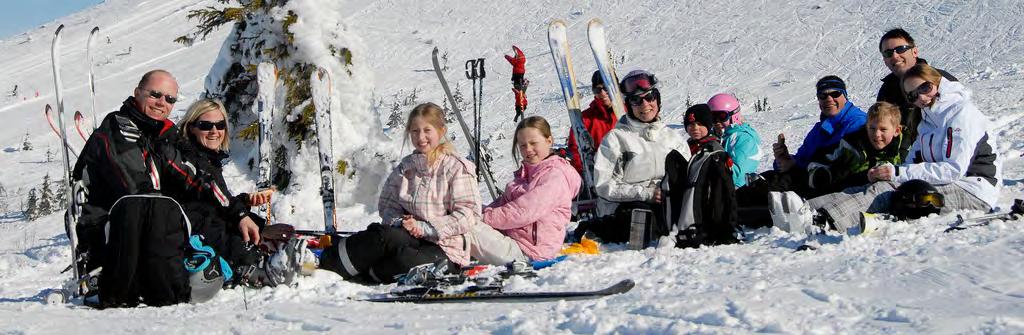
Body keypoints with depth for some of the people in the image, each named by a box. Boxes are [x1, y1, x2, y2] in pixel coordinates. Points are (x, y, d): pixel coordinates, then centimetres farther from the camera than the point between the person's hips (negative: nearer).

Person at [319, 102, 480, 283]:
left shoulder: (457, 168, -4)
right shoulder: (405, 167, 15)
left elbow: (469, 215, -12)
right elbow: (388, 205, 13)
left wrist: (424, 228, -17)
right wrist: (399, 221, -11)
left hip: (446, 247, -5)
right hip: (411, 238, 5)